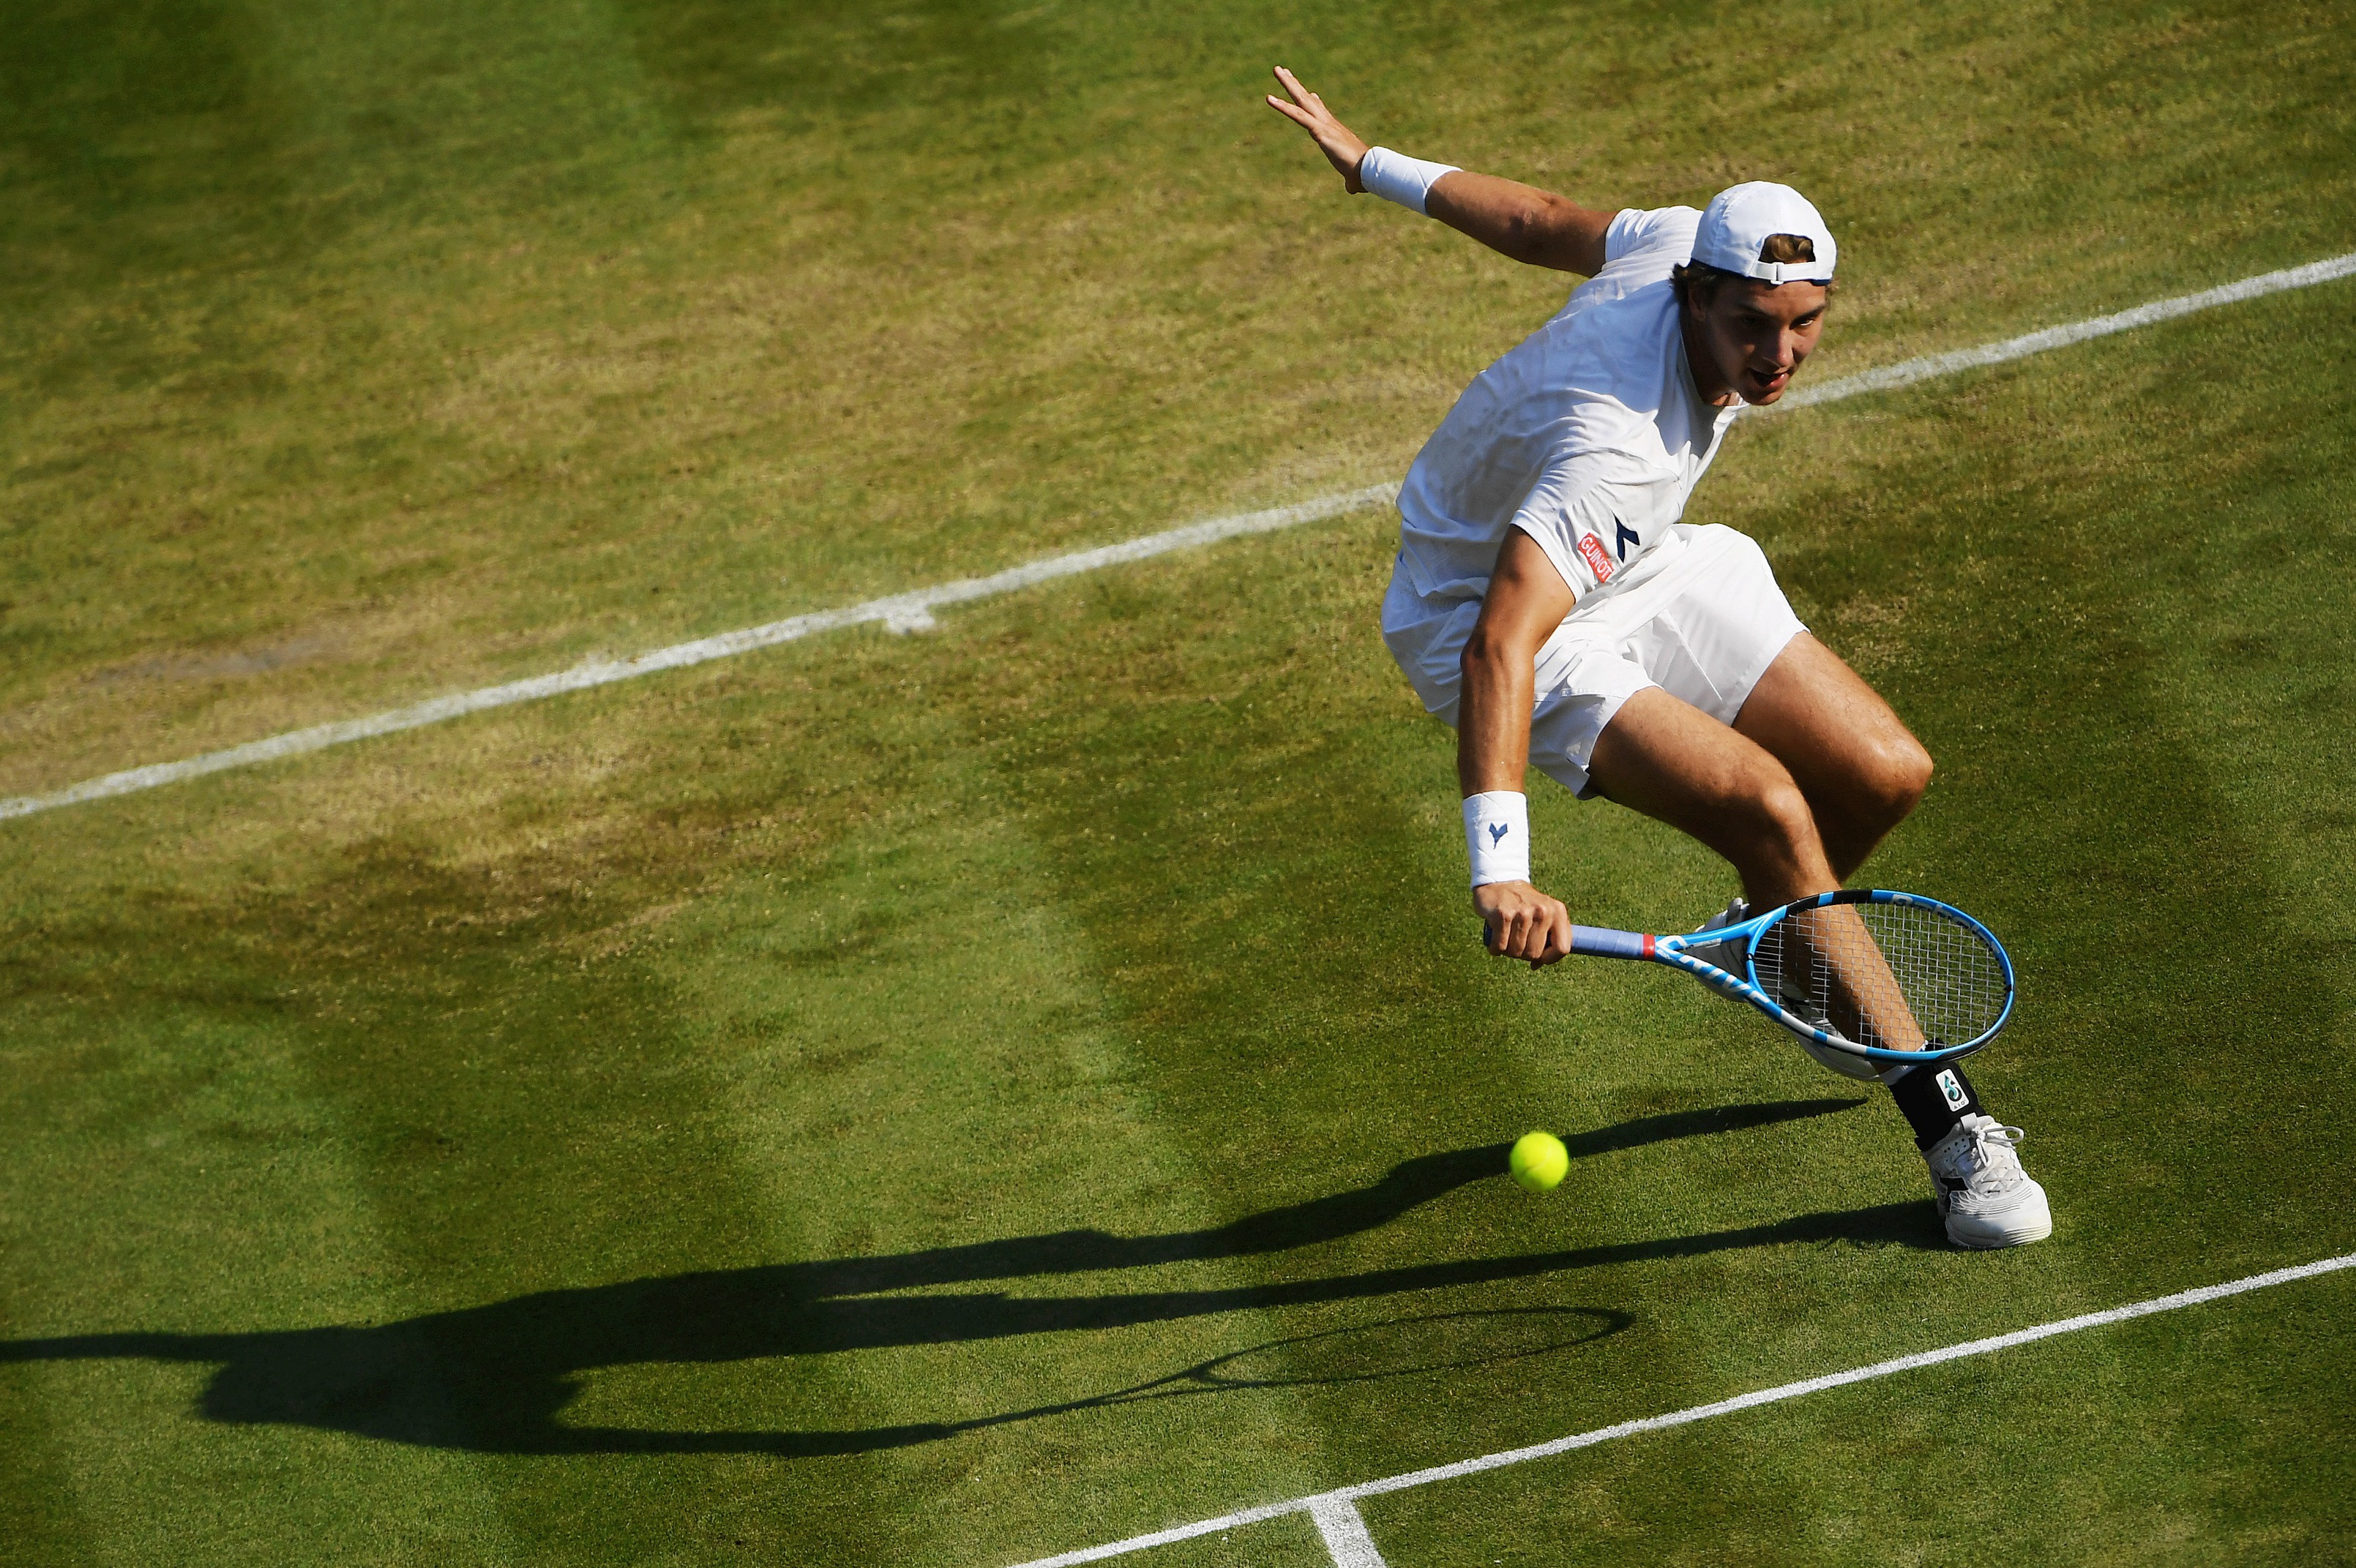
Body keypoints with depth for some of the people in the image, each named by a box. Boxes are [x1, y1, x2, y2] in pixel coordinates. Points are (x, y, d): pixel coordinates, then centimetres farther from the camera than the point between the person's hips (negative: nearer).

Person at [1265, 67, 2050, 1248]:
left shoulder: (1686, 241, -17)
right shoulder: (1614, 443, -42)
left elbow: (1544, 222, 3)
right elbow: (1501, 647, -52)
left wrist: (1379, 167, 21)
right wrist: (1500, 864, -64)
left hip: (1640, 567, 8)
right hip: (1494, 609, -8)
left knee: (1884, 776, -2)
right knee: (1767, 806, -26)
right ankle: (1947, 1128, -16)